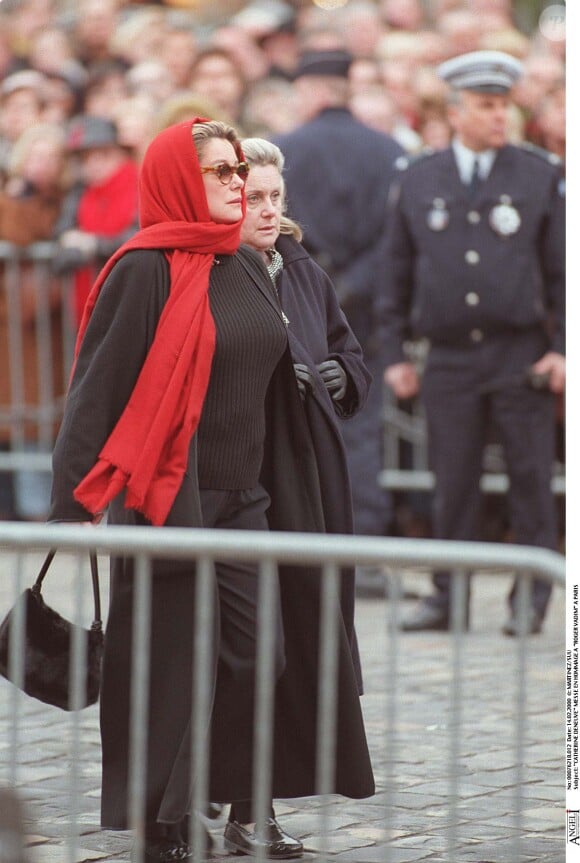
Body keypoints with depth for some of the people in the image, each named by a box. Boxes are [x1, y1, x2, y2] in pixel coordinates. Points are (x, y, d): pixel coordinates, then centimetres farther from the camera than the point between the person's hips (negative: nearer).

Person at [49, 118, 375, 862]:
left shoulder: (248, 268, 10)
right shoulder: (144, 272, -12)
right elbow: (95, 388, -14)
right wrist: (73, 504, -19)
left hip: (243, 497, 7)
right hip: (167, 501, -7)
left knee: (261, 656, 3)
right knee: (171, 673, 0)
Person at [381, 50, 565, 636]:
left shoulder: (541, 177, 3)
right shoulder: (419, 181, 8)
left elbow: (564, 270, 3)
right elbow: (399, 275, 12)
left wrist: (563, 348, -5)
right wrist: (395, 355, 7)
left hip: (522, 358, -1)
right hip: (449, 361, 1)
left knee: (530, 481, 0)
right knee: (453, 483, 3)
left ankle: (530, 599, 9)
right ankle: (447, 596, 12)